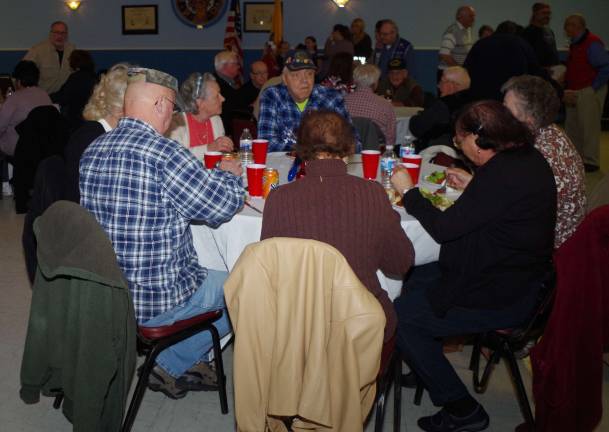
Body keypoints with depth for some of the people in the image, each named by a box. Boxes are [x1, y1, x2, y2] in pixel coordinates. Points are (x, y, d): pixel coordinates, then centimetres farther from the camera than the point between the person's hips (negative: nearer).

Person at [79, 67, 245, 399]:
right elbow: (225, 204, -16)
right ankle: (173, 365, 17)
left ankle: (179, 363, 26)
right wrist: (230, 174, 7)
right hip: (156, 299, -8)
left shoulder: (93, 151, 2)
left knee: (204, 273, 29)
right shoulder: (162, 152, -23)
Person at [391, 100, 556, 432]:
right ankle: (428, 371, 35)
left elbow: (443, 228, -22)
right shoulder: (527, 158, 2)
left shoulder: (502, 175, -28)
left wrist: (408, 191, -9)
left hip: (501, 299, -11)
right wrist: (472, 187, 16)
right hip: (518, 277, 11)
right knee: (418, 278, 22)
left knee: (401, 316, -5)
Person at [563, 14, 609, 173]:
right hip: (574, 92, 10)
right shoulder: (575, 44, 13)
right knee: (572, 126, 14)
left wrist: (594, 87, -18)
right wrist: (567, 88, 11)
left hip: (588, 92, -10)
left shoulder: (592, 43, -16)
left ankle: (590, 162, 3)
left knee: (589, 126, -4)